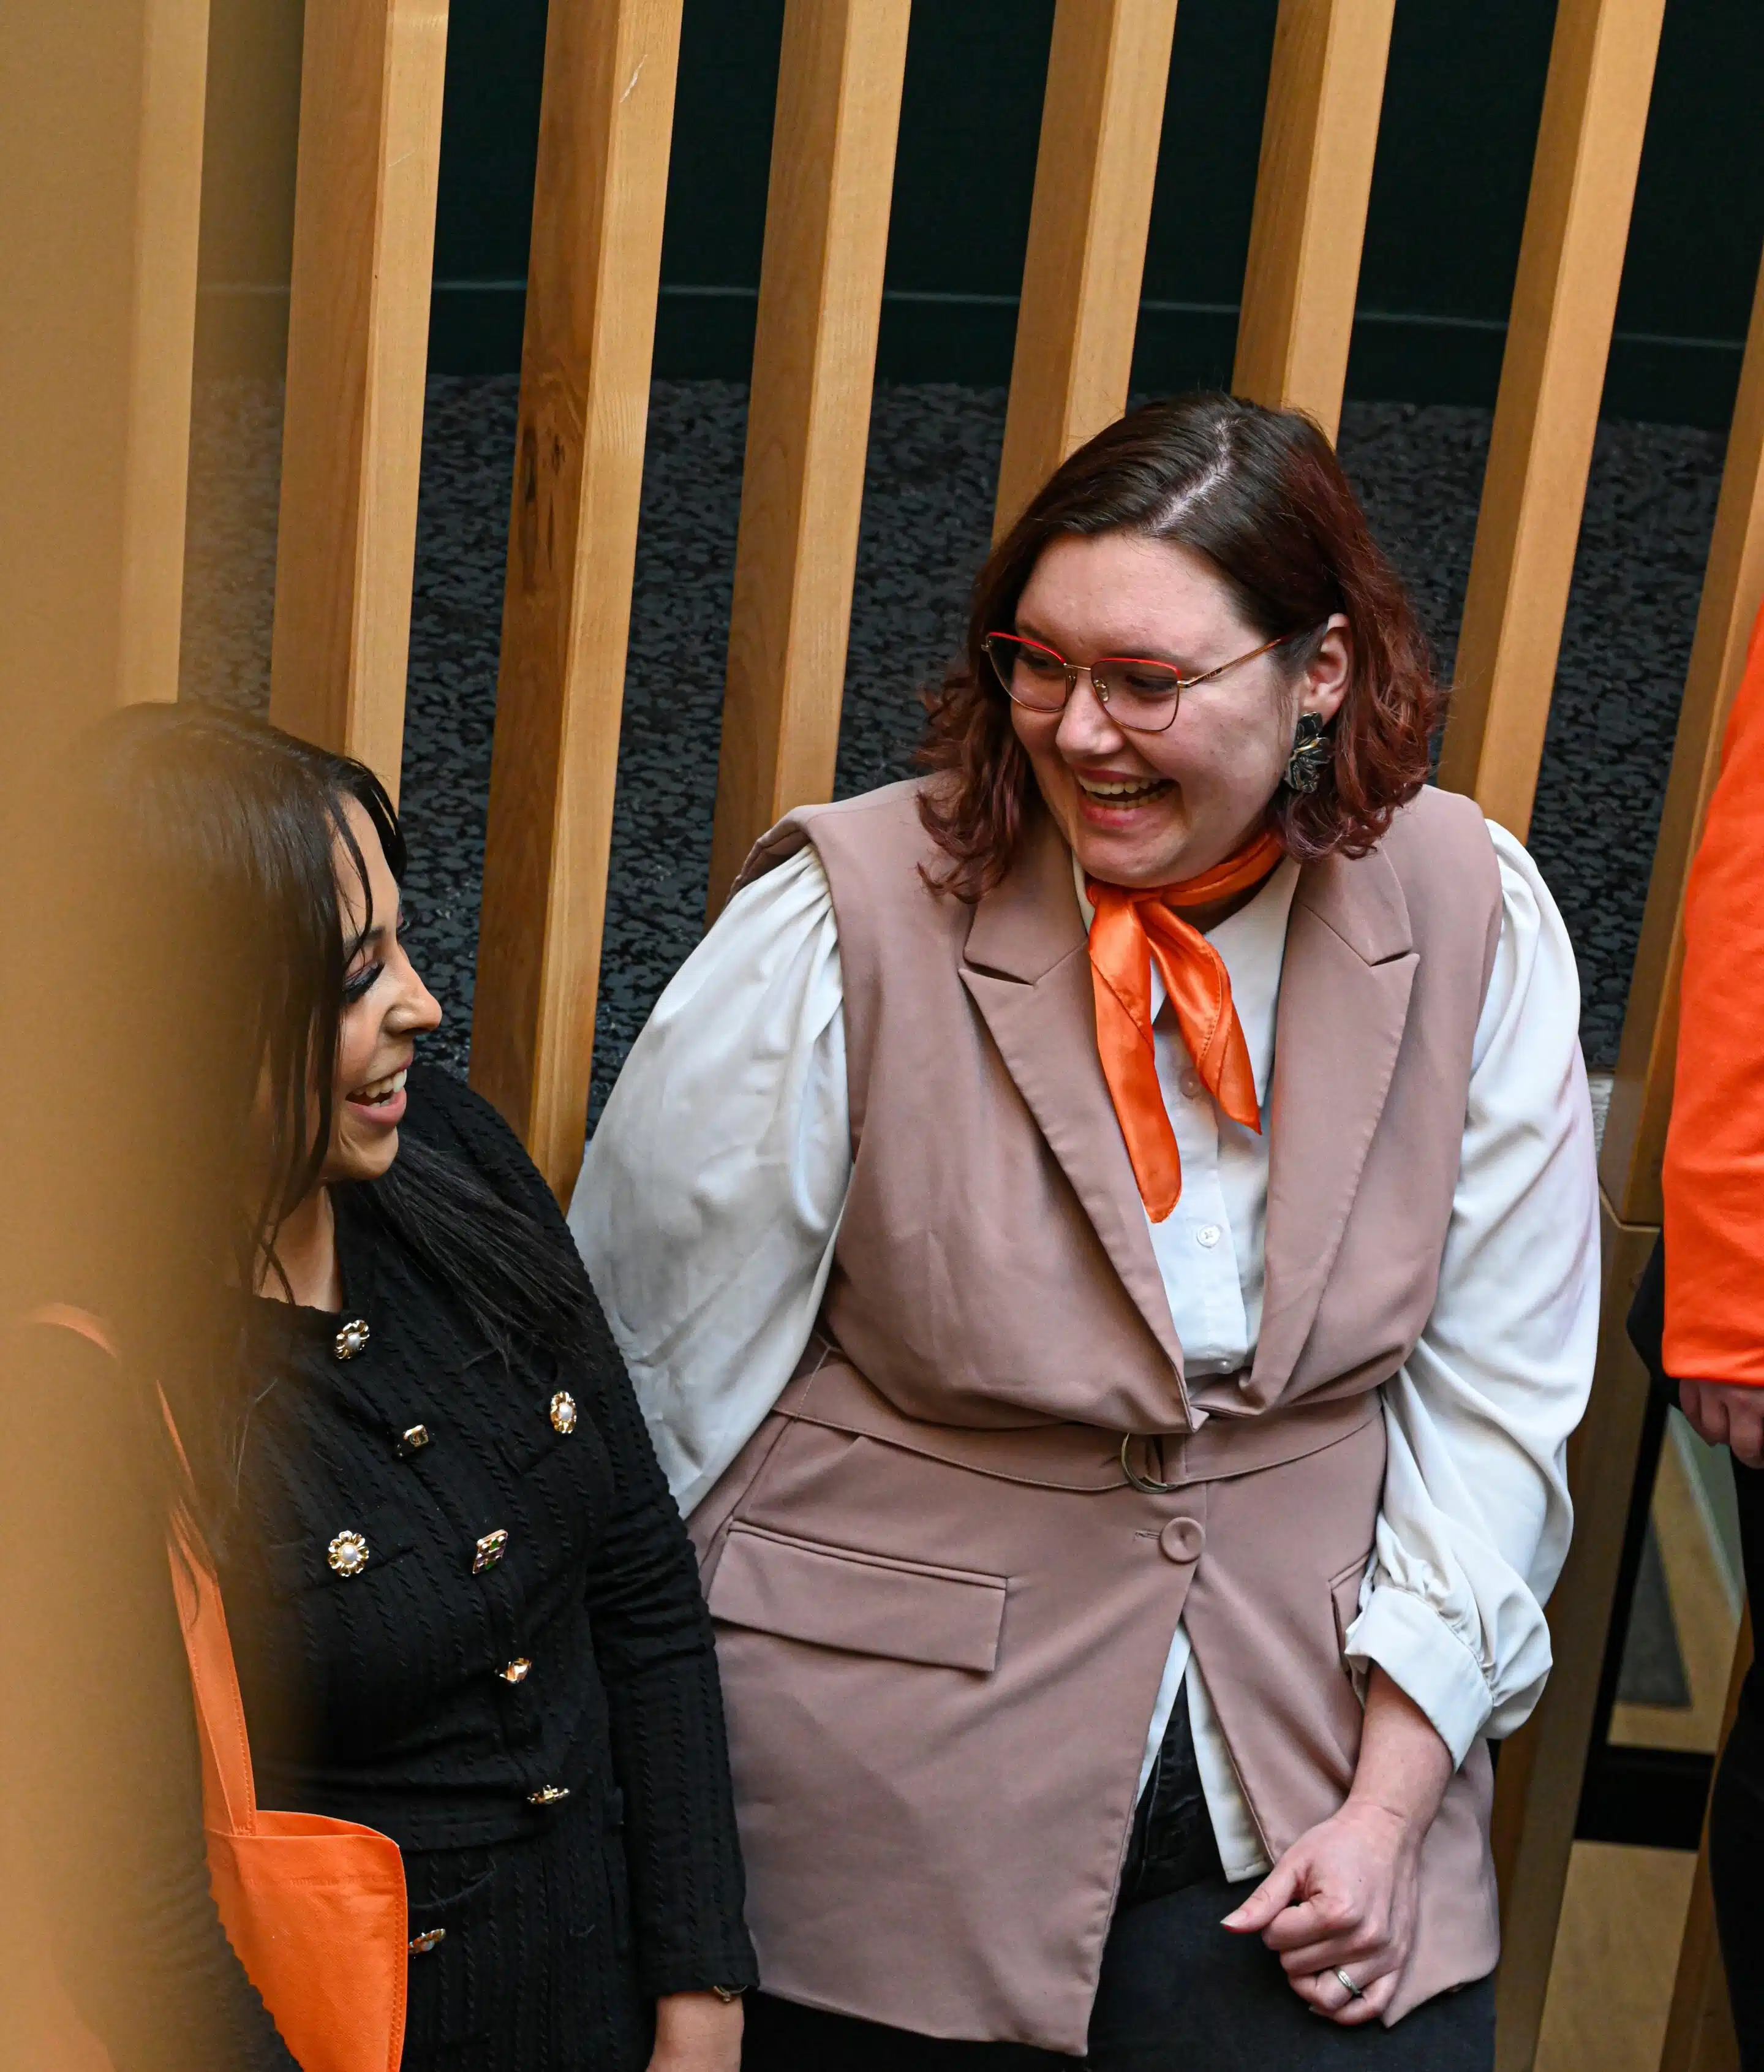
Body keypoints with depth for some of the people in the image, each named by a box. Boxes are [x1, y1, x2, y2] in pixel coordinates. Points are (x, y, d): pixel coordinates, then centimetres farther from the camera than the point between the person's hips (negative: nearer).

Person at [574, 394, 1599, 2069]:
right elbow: (648, 1381, -7)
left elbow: (1491, 1394, 2)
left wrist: (1392, 1803, -3)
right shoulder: (846, 925, -13)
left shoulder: (1469, 919, -3)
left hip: (1305, 1791, 2)